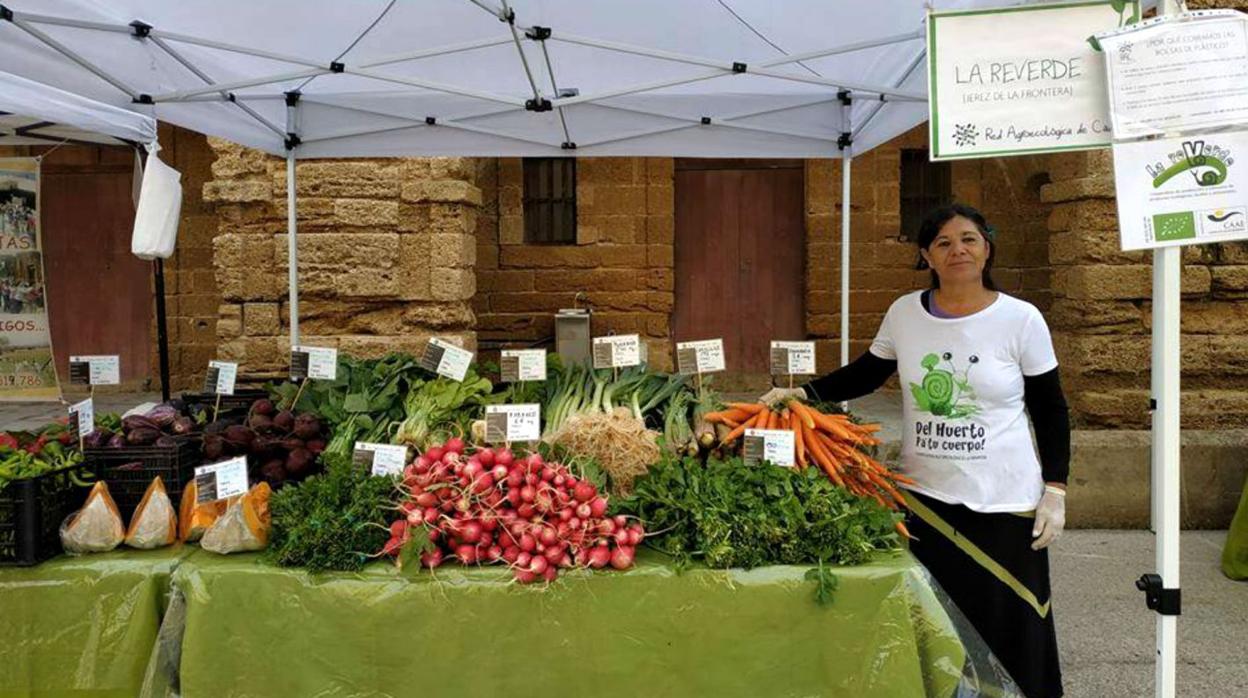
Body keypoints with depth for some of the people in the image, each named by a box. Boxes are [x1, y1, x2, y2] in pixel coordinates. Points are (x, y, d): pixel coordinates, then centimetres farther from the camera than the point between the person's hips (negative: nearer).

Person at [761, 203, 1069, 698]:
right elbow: (864, 375, 9)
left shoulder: (1021, 319, -7)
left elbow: (1051, 410, 0)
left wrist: (1055, 492, -5)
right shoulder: (905, 313, -1)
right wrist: (802, 393, -5)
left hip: (1005, 503, -2)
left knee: (1008, 631, 7)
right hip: (925, 496, 2)